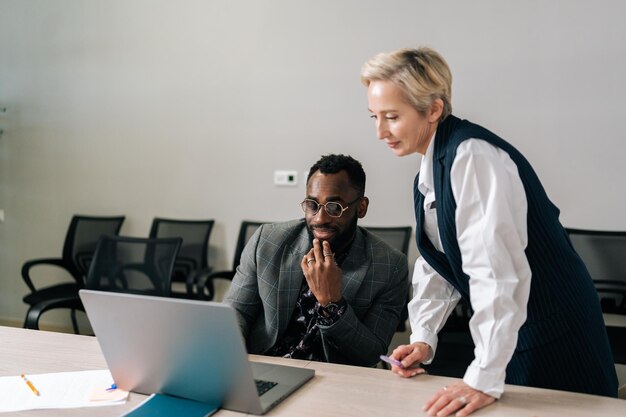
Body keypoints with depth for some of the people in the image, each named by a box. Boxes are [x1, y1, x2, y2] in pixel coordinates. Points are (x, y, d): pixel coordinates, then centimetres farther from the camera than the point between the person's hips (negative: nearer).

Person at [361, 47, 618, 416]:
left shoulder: (473, 156, -24)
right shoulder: (429, 172, 5)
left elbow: (495, 270, -29)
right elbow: (438, 264, 10)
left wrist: (485, 379, -27)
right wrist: (423, 339, 0)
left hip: (553, 337, -8)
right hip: (508, 332, 8)